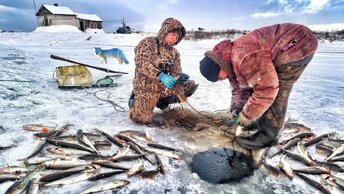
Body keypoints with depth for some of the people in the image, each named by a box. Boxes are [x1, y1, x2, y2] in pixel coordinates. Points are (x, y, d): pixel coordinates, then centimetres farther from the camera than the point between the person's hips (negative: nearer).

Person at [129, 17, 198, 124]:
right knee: (142, 119, -18)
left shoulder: (174, 52, 11)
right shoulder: (148, 43, -5)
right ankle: (135, 100, 15)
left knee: (191, 85, -7)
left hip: (163, 86, 5)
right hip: (147, 85, -5)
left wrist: (180, 77, -22)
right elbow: (142, 63, -19)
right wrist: (161, 76, -32)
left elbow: (176, 71, 3)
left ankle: (162, 100, 9)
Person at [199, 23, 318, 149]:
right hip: (285, 51, 10)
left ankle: (267, 134, -5)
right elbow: (240, 88, 9)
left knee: (276, 90, -16)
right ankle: (260, 124, 20)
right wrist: (236, 108, -7)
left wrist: (246, 116, -21)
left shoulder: (244, 56, -33)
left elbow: (266, 88, -32)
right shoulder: (232, 60, 1)